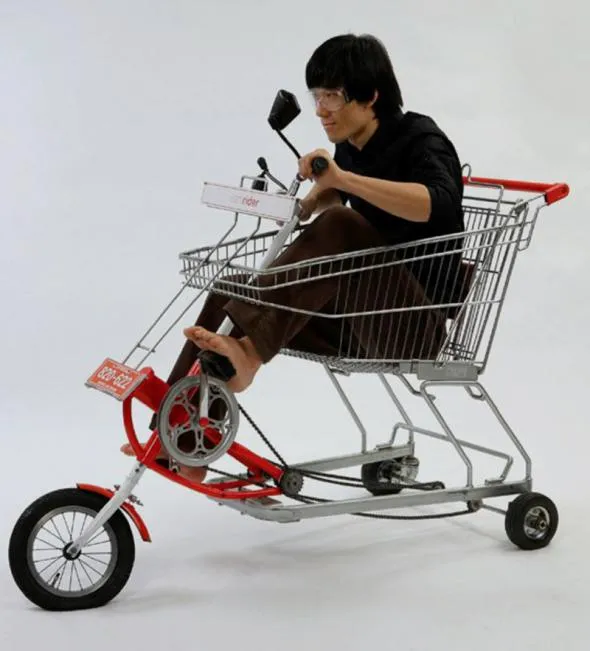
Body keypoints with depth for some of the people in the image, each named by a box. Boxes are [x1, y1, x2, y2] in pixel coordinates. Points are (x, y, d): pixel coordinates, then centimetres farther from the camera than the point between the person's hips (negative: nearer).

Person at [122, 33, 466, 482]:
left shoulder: (420, 139, -11)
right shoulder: (348, 147, 8)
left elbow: (439, 204, -34)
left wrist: (343, 177, -38)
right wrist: (311, 202, 11)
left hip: (416, 321, -7)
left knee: (336, 227, -32)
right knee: (231, 292, -8)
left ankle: (248, 352, -36)